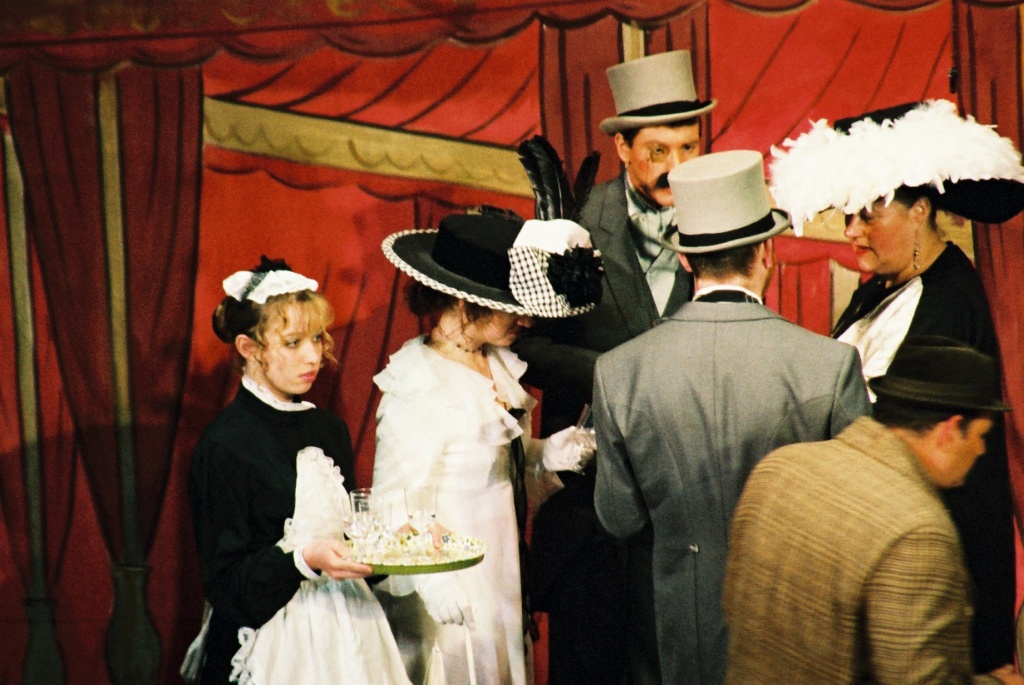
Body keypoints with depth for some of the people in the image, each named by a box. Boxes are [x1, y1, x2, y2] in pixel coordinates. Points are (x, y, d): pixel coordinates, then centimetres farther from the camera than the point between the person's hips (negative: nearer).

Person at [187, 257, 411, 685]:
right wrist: (305, 561, -26)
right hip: (275, 646, -6)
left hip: (346, 631, 6)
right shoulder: (224, 446, -12)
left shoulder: (330, 430, 9)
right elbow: (224, 583, -13)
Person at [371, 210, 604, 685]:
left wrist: (549, 454, -2)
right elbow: (399, 505, -18)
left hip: (503, 581, 8)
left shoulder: (497, 364, 3)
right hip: (453, 596, -8)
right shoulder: (418, 391, -21)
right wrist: (436, 587, -22)